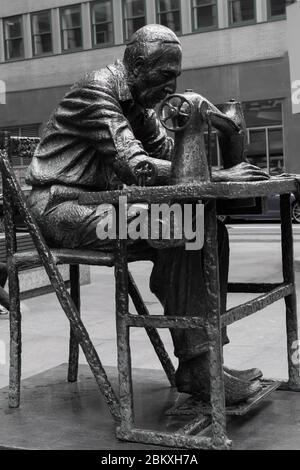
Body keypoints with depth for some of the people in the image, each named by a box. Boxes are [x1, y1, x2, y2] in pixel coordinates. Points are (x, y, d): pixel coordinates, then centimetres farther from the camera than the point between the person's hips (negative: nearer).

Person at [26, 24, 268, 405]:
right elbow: (136, 167, -27)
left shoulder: (137, 104, 14)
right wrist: (217, 176, -25)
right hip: (60, 207, -9)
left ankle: (202, 361, -10)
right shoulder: (95, 91, -15)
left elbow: (170, 154, 15)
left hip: (100, 205, 9)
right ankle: (195, 368, -23)